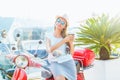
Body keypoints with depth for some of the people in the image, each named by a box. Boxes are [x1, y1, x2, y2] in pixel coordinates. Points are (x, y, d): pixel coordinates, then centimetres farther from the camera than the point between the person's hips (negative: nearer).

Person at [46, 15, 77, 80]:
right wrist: (64, 41, -18)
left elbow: (72, 52, 6)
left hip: (67, 61, 2)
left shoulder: (66, 36, 8)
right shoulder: (49, 36, 6)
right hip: (55, 62, -2)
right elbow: (50, 50, -13)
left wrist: (71, 42, -12)